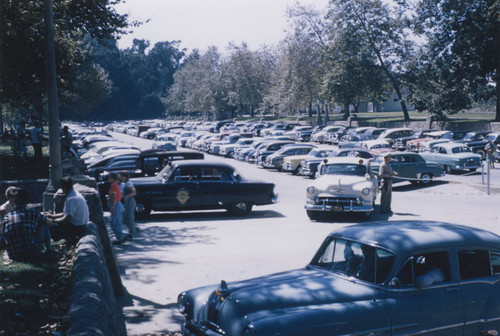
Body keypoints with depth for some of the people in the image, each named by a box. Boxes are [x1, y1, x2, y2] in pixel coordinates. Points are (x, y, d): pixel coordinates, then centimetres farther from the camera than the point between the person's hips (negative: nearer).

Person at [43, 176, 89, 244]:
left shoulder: (71, 199, -23)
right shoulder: (76, 194, 8)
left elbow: (67, 218, -27)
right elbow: (68, 213, 15)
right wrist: (51, 216, 14)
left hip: (77, 228, -10)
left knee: (51, 227, -11)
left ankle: (72, 239, -3)